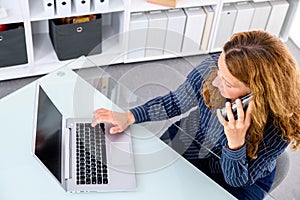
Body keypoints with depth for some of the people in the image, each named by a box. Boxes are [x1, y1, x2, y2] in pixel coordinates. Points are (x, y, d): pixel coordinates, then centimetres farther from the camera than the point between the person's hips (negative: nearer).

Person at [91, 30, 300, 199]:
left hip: (245, 177, -2)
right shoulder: (213, 67, -28)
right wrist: (129, 116, -17)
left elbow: (237, 179, -24)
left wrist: (236, 143, -45)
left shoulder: (279, 125, -35)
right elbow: (175, 102, -8)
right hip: (188, 145, 3)